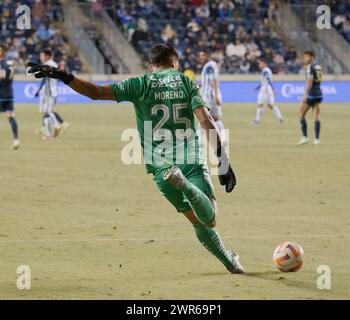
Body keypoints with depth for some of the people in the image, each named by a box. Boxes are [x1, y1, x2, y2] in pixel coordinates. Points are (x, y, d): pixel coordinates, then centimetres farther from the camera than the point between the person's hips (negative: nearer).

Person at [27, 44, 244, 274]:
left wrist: (64, 77, -1)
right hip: (192, 161, -1)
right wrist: (223, 161, -6)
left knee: (200, 222, 11)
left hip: (160, 166, 1)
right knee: (210, 219, -10)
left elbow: (97, 92, -5)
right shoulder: (186, 82, 8)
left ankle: (230, 262, 2)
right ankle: (186, 185, -35)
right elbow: (206, 120, -4)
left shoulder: (141, 84, 6)